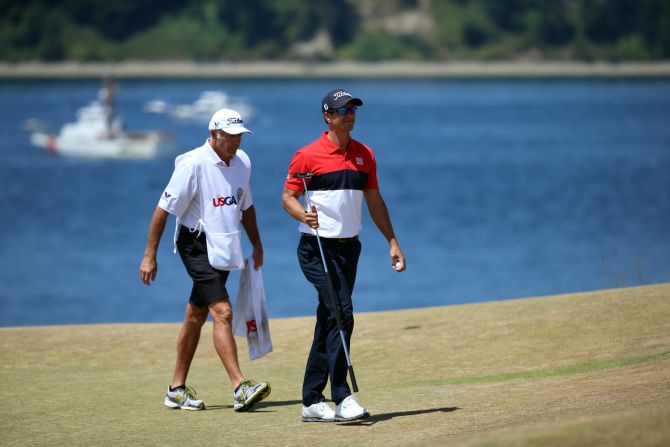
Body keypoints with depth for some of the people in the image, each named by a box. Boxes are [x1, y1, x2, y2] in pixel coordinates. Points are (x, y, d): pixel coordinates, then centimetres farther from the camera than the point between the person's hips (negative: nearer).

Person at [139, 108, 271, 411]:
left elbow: (246, 206, 22)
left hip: (225, 249, 7)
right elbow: (164, 209, -13)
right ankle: (240, 388, -23)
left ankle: (177, 389, 20)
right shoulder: (193, 164, -16)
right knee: (222, 312, -17)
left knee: (196, 316, 13)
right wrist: (149, 256, -14)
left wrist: (257, 245, 22)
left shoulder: (242, 162, 6)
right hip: (197, 246, -7)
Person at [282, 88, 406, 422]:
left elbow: (374, 201, 17)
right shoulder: (308, 155, -6)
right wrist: (303, 215, -24)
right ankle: (342, 398, -21)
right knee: (341, 313, -20)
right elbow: (288, 197, -3)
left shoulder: (364, 155, 11)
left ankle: (312, 401, 15)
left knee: (328, 323, 9)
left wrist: (392, 241, 12)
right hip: (317, 248, -6)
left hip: (349, 248, 6)